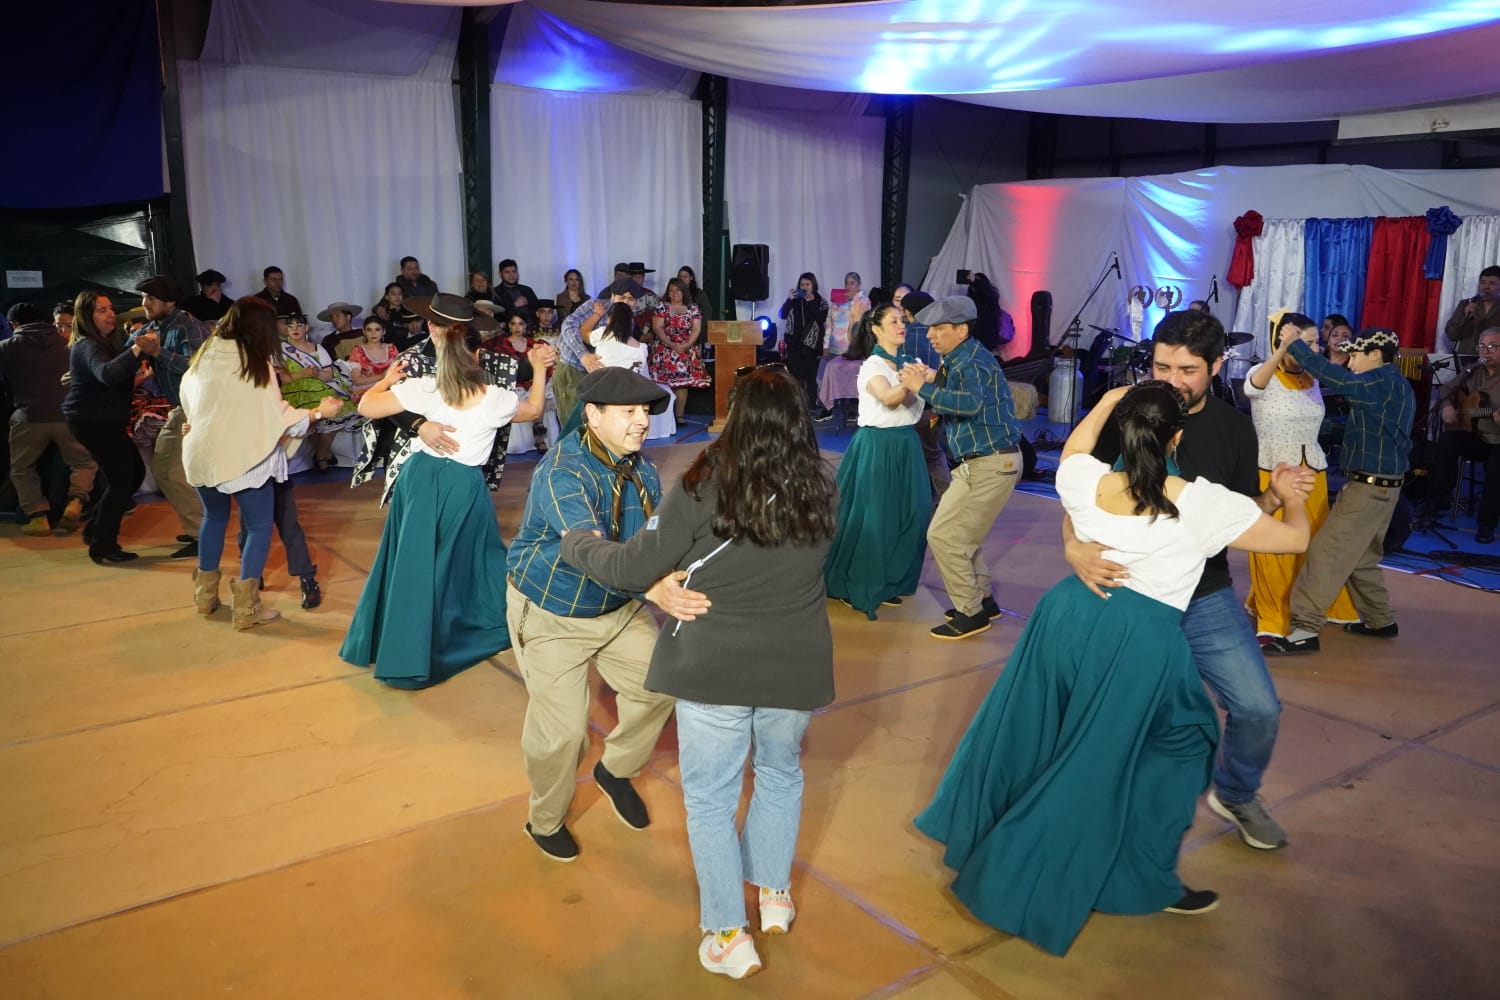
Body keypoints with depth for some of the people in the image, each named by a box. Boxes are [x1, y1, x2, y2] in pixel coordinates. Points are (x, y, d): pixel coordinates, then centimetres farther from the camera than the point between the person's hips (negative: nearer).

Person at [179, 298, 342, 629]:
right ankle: (246, 608, -1)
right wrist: (319, 412, 4)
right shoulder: (257, 361, -9)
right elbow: (279, 416, -9)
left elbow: (187, 398, 19)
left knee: (215, 517, 22)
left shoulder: (206, 353, 6)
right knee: (260, 527, 3)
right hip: (243, 456, -6)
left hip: (202, 453, 6)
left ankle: (206, 595, 28)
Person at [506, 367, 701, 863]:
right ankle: (545, 821, 26)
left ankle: (615, 771, 26)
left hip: (619, 607, 6)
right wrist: (655, 588, -61)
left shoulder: (642, 469, -5)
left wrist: (681, 582, -27)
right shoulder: (562, 471, -30)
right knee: (561, 727, -3)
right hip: (551, 614, -6)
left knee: (658, 684, -3)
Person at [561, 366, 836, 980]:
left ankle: (729, 935, 22)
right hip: (795, 669, 4)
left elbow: (634, 569, -13)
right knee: (780, 776, 27)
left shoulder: (705, 486, -17)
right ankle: (773, 895, 40)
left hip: (713, 670, -3)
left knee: (710, 799, 14)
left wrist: (575, 544, 6)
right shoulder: (820, 490, -6)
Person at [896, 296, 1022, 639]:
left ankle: (971, 613, 4)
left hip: (991, 464, -10)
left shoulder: (973, 361, -19)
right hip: (983, 461, 10)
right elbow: (956, 400, 10)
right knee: (962, 534, 20)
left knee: (943, 536, -7)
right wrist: (934, 379, -4)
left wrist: (922, 388, -33)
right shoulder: (959, 359, 12)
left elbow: (971, 404, -37)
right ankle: (984, 600, 31)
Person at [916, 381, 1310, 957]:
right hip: (1142, 640, -4)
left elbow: (1075, 445, 28)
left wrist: (1111, 397, 39)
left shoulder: (1085, 482, 2)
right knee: (1178, 746, 17)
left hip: (1070, 613, 5)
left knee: (1026, 733, 21)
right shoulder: (1204, 504, -7)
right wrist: (1290, 495, 28)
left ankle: (979, 833, 42)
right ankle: (1145, 884, 25)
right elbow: (1296, 538, 7)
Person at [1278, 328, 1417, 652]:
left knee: (1326, 554, -10)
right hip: (1382, 484, 10)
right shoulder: (1395, 384, 13)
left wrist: (1293, 344, -18)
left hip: (1369, 486, -10)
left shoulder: (1382, 383, -17)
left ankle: (1305, 629, -11)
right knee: (1361, 558, 20)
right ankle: (1380, 621, 28)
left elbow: (1330, 374, -27)